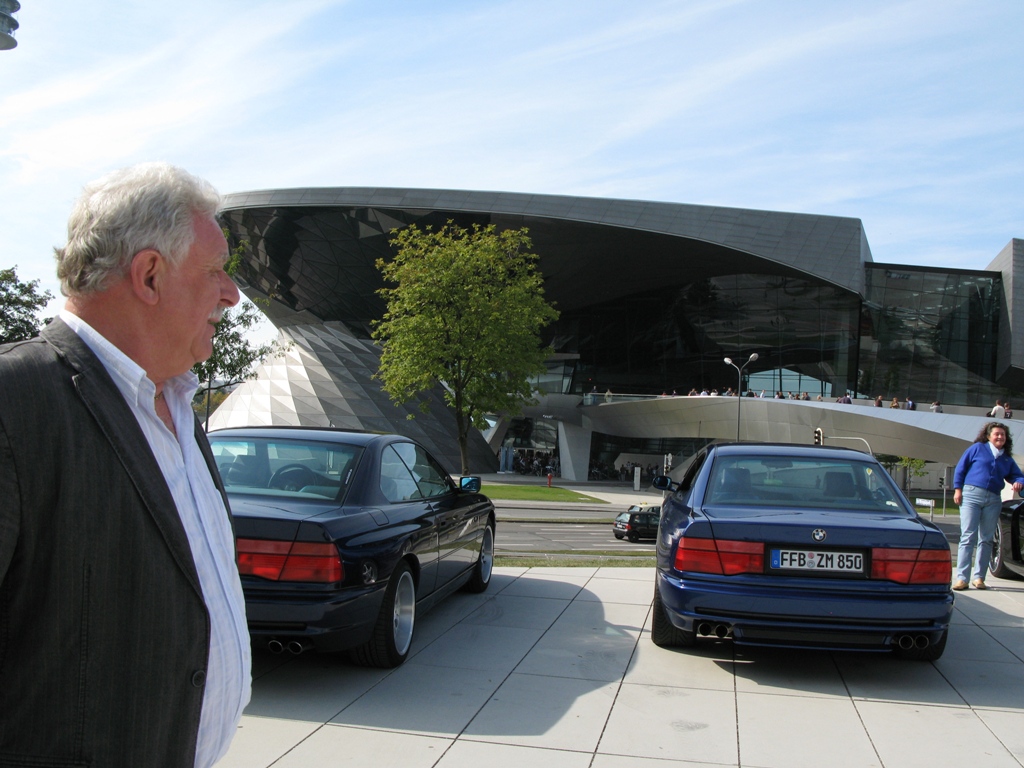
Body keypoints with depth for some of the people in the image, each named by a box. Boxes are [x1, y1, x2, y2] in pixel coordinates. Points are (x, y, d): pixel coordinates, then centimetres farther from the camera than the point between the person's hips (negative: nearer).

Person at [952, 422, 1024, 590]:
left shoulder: (1007, 459, 18)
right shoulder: (977, 448, 7)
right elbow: (960, 468, 4)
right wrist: (958, 489, -5)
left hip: (993, 500, 4)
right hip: (972, 494, -4)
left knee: (986, 539, 4)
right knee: (968, 537, -9)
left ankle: (979, 577, 10)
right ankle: (961, 578, -12)